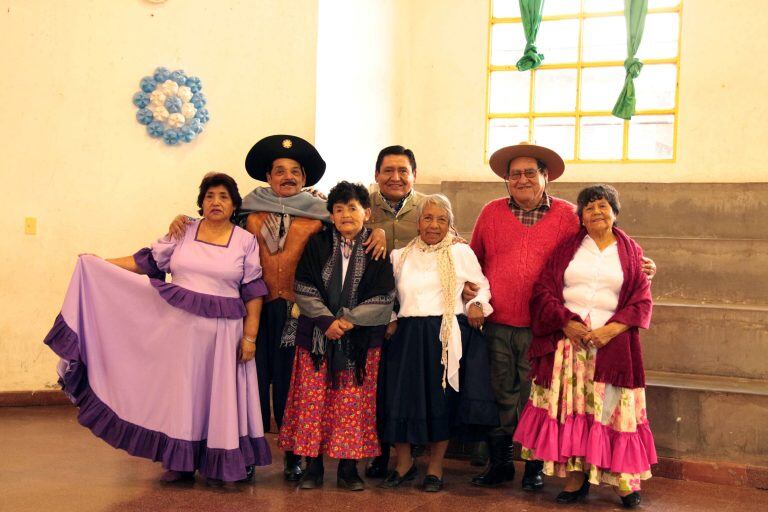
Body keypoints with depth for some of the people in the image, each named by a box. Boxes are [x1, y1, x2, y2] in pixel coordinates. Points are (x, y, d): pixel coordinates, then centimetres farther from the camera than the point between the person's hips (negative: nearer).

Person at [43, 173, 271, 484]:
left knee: (217, 393, 3)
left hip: (223, 331, -1)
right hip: (180, 327, 2)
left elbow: (253, 292, -1)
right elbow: (148, 262, 9)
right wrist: (100, 263, 5)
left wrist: (250, 336, -7)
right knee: (182, 388, 6)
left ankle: (217, 463, 15)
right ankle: (182, 461, 17)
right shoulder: (183, 232, 5)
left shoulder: (246, 241, 1)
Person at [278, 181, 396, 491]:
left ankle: (348, 468, 11)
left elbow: (383, 298, -4)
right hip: (317, 337, 1)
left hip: (360, 338, -1)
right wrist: (327, 321, -13)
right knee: (313, 401, 0)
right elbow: (304, 290, -1)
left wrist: (349, 320, -13)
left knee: (352, 403, 1)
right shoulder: (317, 245, 4)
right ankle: (313, 467, 11)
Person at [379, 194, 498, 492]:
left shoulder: (461, 252, 4)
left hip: (447, 336, -2)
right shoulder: (400, 255, 11)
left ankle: (435, 468, 18)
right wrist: (390, 320, 5)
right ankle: (404, 463, 20)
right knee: (401, 398, 1)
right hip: (407, 336, 2)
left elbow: (483, 286, 11)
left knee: (442, 400, 2)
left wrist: (479, 305, -7)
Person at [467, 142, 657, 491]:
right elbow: (474, 259, 18)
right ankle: (499, 464, 23)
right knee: (500, 397, 9)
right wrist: (469, 288, 3)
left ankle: (535, 467, 21)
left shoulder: (566, 215, 3)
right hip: (497, 327, 2)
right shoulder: (492, 213, 9)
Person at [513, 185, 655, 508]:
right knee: (569, 409, -2)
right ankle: (575, 479, 4)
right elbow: (543, 290, 4)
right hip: (567, 340, 1)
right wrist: (566, 323, -11)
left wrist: (611, 330, -12)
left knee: (614, 410, -3)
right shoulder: (567, 248, 10)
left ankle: (627, 481, 4)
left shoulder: (630, 252, 9)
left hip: (611, 344, 0)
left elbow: (641, 302, 3)